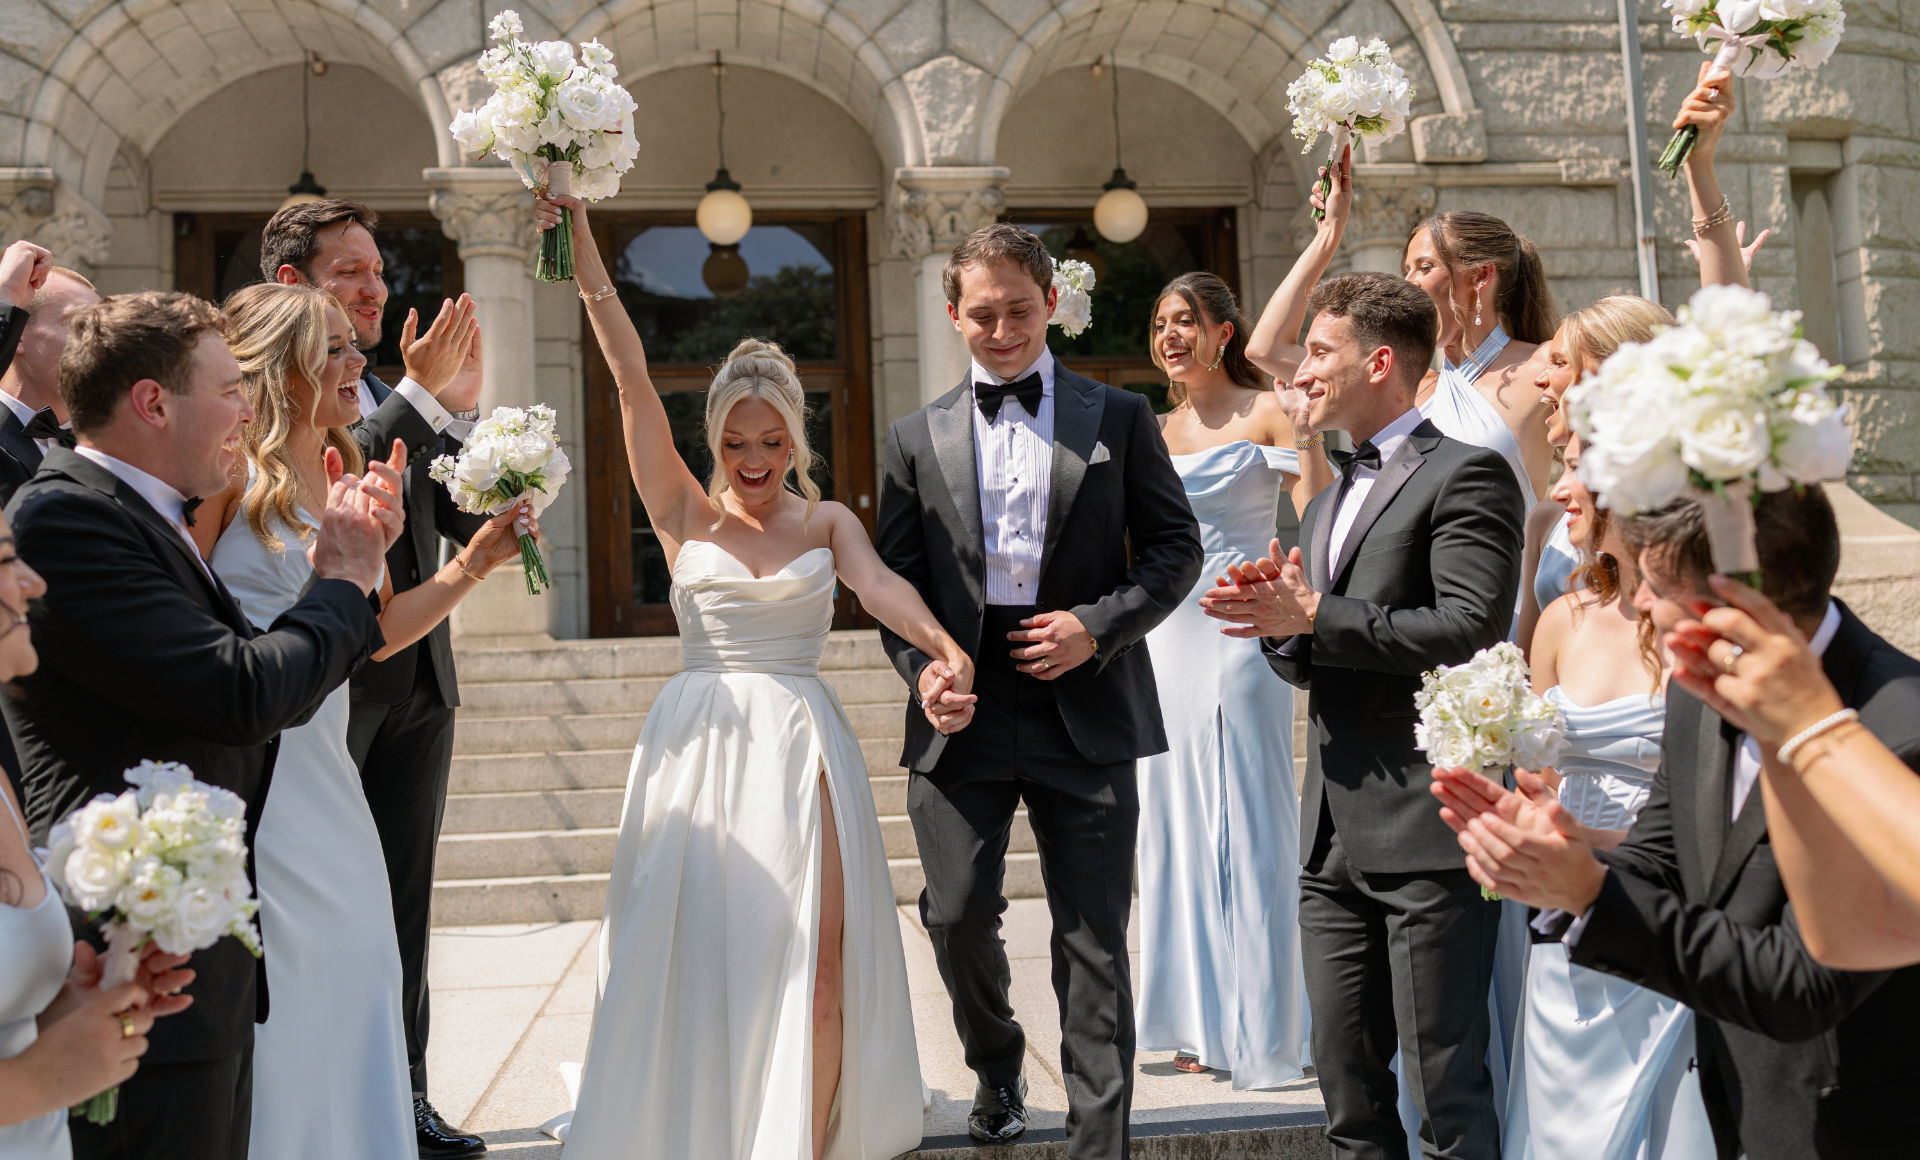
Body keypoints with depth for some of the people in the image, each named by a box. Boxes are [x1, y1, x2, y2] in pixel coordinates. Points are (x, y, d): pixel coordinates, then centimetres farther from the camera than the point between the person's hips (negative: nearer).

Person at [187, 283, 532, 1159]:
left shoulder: (344, 476, 13)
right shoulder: (230, 469, -9)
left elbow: (375, 631, 17)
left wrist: (473, 564, 9)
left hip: (324, 781, 7)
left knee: (352, 995, 11)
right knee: (269, 1026, 0)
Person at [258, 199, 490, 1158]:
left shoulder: (396, 397, 13)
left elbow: (466, 523, 8)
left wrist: (463, 408, -6)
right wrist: (421, 397, -23)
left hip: (415, 684, 7)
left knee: (403, 903, 13)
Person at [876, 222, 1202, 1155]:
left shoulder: (1120, 419, 7)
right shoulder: (917, 439, 12)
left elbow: (1175, 548, 5)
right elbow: (896, 579, 11)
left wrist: (1098, 625, -10)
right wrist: (921, 664, -7)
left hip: (1085, 708, -1)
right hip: (963, 709, 2)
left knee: (1094, 939, 2)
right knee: (958, 918, 2)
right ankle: (995, 1068, 33)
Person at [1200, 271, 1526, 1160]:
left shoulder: (1465, 475, -7)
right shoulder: (1328, 501, 20)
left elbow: (1469, 629, -19)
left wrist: (1315, 615, -17)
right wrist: (1276, 618, 0)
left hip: (1427, 829, -8)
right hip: (1334, 835, 8)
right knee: (1348, 1086, 14)